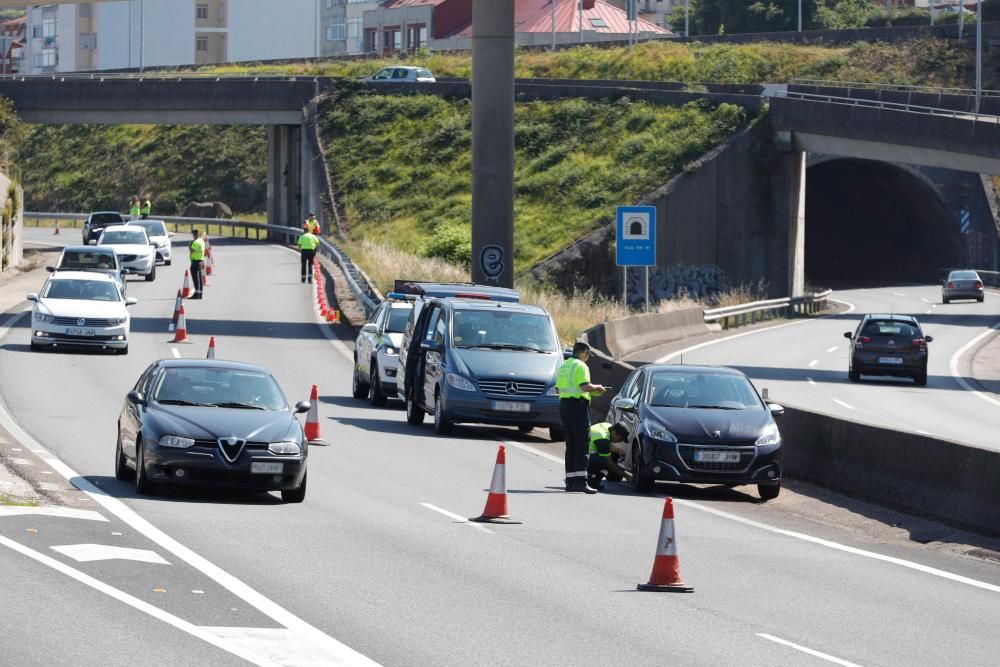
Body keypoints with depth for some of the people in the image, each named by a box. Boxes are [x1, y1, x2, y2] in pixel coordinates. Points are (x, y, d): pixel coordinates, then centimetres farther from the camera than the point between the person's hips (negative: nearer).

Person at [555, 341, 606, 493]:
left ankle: (570, 481, 10)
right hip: (578, 405, -8)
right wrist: (597, 388, -1)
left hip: (564, 404, 8)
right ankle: (580, 481, -16)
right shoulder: (580, 366, -9)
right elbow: (585, 386, -21)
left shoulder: (563, 366, 17)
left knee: (570, 445, 11)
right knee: (582, 444, -8)